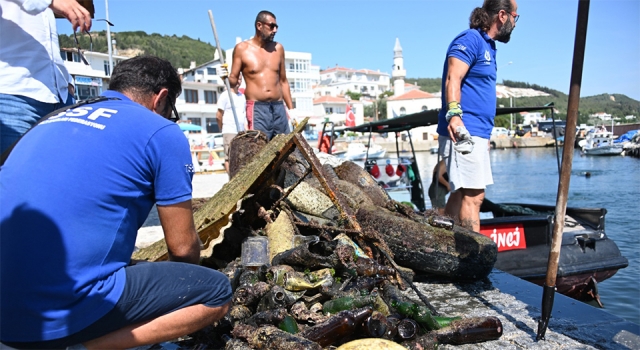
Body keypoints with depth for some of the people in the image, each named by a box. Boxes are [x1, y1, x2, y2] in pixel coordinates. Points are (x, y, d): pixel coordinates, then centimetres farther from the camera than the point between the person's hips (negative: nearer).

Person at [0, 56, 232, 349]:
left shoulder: (52, 121, 17)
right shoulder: (162, 133, -5)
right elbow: (182, 246, -1)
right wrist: (187, 282, 24)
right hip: (62, 313, -8)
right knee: (216, 293, 2)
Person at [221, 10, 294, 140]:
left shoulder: (278, 48, 13)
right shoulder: (242, 48, 3)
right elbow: (234, 80, 5)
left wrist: (291, 109, 15)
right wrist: (226, 77, -19)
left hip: (279, 108, 4)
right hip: (257, 109, -4)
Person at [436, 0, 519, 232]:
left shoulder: (487, 46, 23)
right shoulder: (470, 39, -6)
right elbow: (452, 80, -19)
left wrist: (485, 136, 26)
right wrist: (453, 114, -34)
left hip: (475, 134, 10)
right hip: (462, 132, -10)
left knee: (461, 194, 12)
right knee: (474, 195, -12)